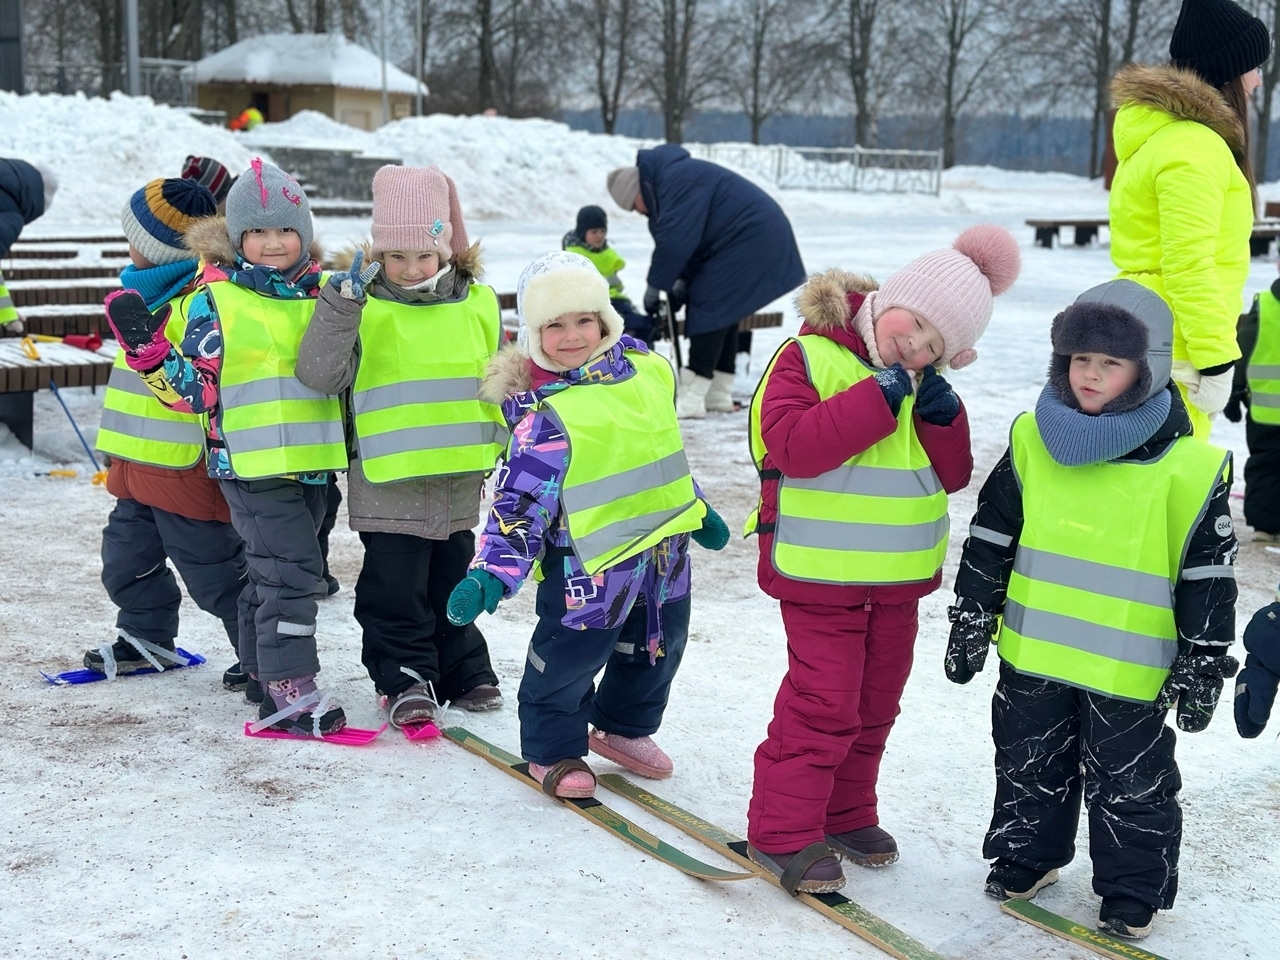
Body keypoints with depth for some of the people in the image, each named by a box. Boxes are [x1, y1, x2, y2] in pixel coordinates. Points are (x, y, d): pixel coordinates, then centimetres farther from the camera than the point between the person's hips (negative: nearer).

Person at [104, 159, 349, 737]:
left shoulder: (320, 295, 10)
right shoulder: (215, 301, -6)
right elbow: (195, 390, -5)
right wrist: (149, 353, -18)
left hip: (311, 464, 6)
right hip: (250, 464, -6)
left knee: (269, 570, 17)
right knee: (289, 568, -14)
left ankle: (262, 672, 29)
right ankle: (290, 692, -9)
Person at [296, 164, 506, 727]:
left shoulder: (478, 305, 5)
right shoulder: (362, 307, -6)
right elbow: (319, 373, -18)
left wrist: (508, 444, 17)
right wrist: (341, 301, -25)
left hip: (459, 479, 4)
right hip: (386, 481, -3)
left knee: (452, 582, 17)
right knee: (395, 589, 2)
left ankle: (464, 670, 29)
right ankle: (405, 678, 15)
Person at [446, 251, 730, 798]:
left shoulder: (648, 369, 2)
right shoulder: (543, 411, -18)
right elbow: (521, 499, -19)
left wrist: (698, 510, 28)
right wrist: (491, 573, -30)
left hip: (664, 546, 7)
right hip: (590, 559, -6)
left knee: (658, 648, 20)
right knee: (570, 655, 1)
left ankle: (625, 728, 44)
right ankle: (553, 750, 26)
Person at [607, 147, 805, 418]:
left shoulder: (676, 180, -19)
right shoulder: (666, 187, 15)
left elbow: (675, 240, -23)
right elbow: (688, 239, 17)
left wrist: (655, 286, -14)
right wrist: (683, 281, 6)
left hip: (750, 239, -11)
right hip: (756, 237, 11)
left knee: (708, 307, -13)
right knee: (724, 312, 13)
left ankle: (691, 400, -15)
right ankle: (719, 395, 16)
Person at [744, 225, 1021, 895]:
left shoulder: (921, 386, 8)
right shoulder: (809, 356, -12)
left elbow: (953, 474, 5)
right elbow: (793, 444, -28)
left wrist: (939, 411, -12)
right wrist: (880, 395, -26)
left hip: (898, 577, 7)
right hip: (820, 574, -7)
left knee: (875, 703, 16)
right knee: (823, 706, -7)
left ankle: (846, 814, 32)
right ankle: (782, 833, 5)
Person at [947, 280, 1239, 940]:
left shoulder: (1189, 467, -11)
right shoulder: (1033, 441, -2)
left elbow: (1207, 576, -6)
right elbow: (990, 537, 5)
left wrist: (1203, 667, -5)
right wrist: (971, 620, 6)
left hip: (1129, 670, -3)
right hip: (1032, 655, 3)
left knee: (1131, 786, 10)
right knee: (1029, 768, 19)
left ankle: (1133, 893, 29)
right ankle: (1025, 857, 40)